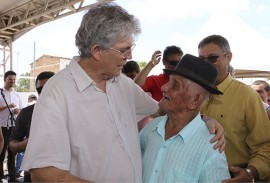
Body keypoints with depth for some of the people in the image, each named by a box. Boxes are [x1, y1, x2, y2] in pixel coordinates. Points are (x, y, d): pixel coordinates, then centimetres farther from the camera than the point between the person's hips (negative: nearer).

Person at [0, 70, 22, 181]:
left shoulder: (17, 95, 12)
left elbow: (21, 110, 16)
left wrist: (18, 110, -6)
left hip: (14, 126, 5)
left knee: (12, 152, 13)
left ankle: (12, 176, 22)